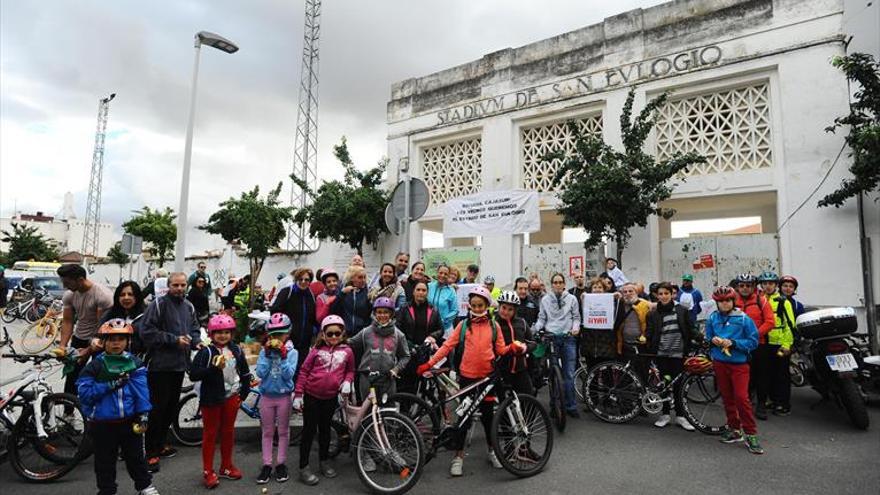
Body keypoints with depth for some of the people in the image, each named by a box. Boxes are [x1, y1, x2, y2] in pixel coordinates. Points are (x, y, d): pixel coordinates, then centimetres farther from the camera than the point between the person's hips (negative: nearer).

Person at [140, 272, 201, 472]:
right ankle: (151, 452, 10)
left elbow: (195, 329, 17)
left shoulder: (189, 307, 10)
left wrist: (195, 341, -4)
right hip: (160, 365, -7)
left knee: (172, 407, 16)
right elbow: (147, 330, -15)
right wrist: (174, 339, -18)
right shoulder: (158, 304, -10)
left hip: (179, 364, 7)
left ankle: (160, 443, 32)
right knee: (158, 408, -2)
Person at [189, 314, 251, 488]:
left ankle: (226, 466, 30)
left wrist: (243, 394, 7)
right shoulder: (206, 352, -12)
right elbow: (193, 375, -20)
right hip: (211, 398, -4)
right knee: (210, 433, 7)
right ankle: (208, 471, 19)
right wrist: (214, 368, -30)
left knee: (228, 432, 15)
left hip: (231, 397, 4)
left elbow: (245, 374, 10)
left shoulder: (236, 350, 1)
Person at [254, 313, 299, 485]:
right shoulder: (265, 351, -3)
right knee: (267, 432, 12)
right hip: (267, 396, 2)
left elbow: (289, 374, -18)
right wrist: (268, 354, -19)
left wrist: (283, 355, -24)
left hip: (284, 396, -1)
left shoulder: (292, 352, -9)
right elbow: (260, 373, -13)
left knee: (283, 431, 10)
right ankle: (267, 465, 23)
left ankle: (281, 464, 23)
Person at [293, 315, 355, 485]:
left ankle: (324, 461, 33)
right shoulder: (317, 350, -7)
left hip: (331, 397, 2)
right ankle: (303, 468, 14)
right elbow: (304, 371, -5)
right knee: (309, 431, 4)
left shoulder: (347, 351, -3)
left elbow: (350, 370, 11)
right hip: (311, 396, -2)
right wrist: (298, 394, -8)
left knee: (325, 429, 18)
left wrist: (347, 381, -10)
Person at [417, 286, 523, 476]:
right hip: (467, 376, -1)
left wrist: (513, 348, -16)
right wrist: (429, 363, -10)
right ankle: (458, 455, 17)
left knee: (487, 414, 13)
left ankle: (491, 450, 33)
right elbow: (447, 345, -3)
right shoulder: (463, 325, 1)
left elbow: (501, 349, 6)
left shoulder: (493, 325, 4)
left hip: (487, 376, 1)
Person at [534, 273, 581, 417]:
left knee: (569, 374, 0)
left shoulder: (572, 299, 5)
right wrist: (536, 328, -9)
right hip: (551, 338, 0)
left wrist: (575, 327, -11)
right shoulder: (545, 299, 6)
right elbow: (542, 318, 8)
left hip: (568, 338, 0)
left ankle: (571, 406, 8)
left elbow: (576, 317, 7)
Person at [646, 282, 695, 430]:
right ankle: (665, 414, 20)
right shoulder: (653, 314, 3)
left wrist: (688, 349, 2)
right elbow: (649, 335, 2)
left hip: (678, 353, -1)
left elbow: (690, 331, 5)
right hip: (661, 354, 1)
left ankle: (680, 416, 17)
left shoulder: (682, 311, 2)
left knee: (677, 384, 4)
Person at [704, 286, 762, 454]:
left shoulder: (743, 318, -6)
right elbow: (707, 338, 12)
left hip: (739, 363, -3)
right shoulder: (712, 318, 3)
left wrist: (733, 343, -18)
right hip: (719, 363, 4)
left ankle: (751, 434, 3)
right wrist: (713, 340, -10)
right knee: (727, 397, 11)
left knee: (741, 397, -8)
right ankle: (734, 429, 24)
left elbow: (753, 341, -6)